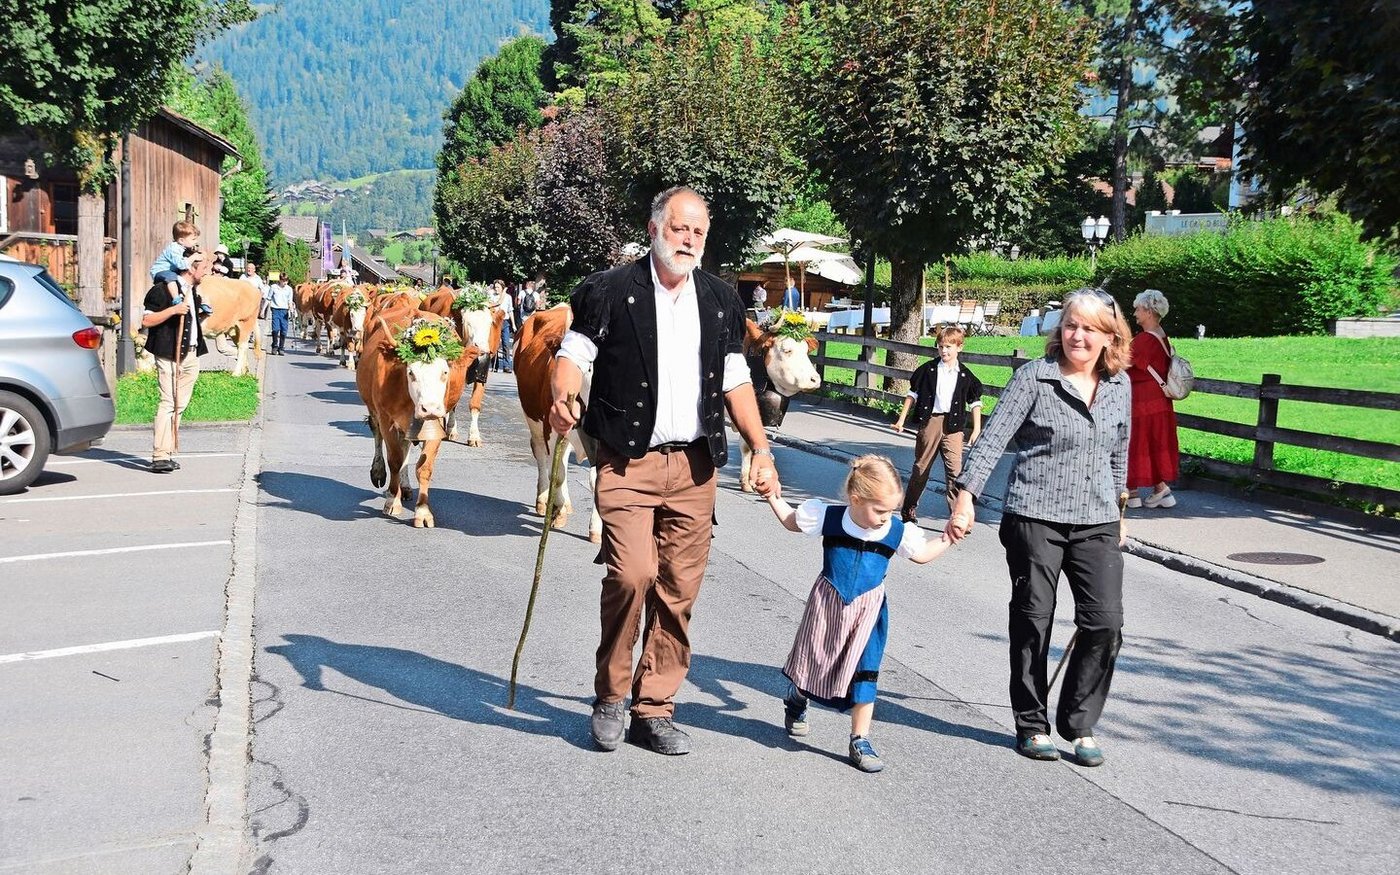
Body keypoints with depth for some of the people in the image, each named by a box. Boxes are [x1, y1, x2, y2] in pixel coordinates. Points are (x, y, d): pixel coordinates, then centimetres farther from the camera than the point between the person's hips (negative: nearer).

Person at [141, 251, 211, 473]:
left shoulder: (193, 292, 18)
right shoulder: (164, 289, -9)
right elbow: (146, 321, -14)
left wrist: (202, 313, 16)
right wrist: (173, 310, -21)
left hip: (191, 356, 9)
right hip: (169, 356, -9)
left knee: (179, 405, 9)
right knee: (168, 403, -13)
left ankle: (168, 453, 14)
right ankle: (160, 457, -14)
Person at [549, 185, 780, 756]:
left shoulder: (722, 300, 13)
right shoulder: (610, 292, 0)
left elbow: (736, 381, 16)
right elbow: (574, 353, -3)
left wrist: (761, 448, 7)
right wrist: (561, 397, -24)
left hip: (694, 467, 4)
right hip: (627, 462, -4)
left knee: (678, 591, 4)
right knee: (632, 574, -18)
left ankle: (654, 709, 16)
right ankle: (609, 697, 4)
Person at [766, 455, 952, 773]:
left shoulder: (897, 532, -10)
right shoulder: (828, 517, -15)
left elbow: (922, 554, 9)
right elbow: (791, 520, 3)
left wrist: (947, 538, -1)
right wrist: (772, 495, -5)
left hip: (868, 610, 0)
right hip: (827, 604, 0)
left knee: (864, 674, -4)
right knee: (814, 660, 18)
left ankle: (860, 741, 7)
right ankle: (796, 701, 50)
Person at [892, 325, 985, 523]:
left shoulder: (965, 375, 2)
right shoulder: (928, 369, 1)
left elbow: (975, 403, 10)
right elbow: (913, 394, 8)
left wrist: (976, 430, 6)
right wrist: (901, 419, 6)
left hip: (952, 425, 0)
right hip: (929, 421, 0)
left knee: (955, 470, -8)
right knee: (921, 467, 10)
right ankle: (908, 508, 25)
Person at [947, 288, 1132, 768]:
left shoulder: (1120, 385, 7)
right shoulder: (1034, 377, -7)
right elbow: (993, 438, -12)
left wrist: (1119, 505, 24)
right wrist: (966, 495, -20)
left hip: (1097, 521, 4)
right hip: (1035, 517, -4)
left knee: (1105, 621, -4)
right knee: (1032, 622, 5)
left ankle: (1079, 724, 13)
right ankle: (1032, 725, 20)